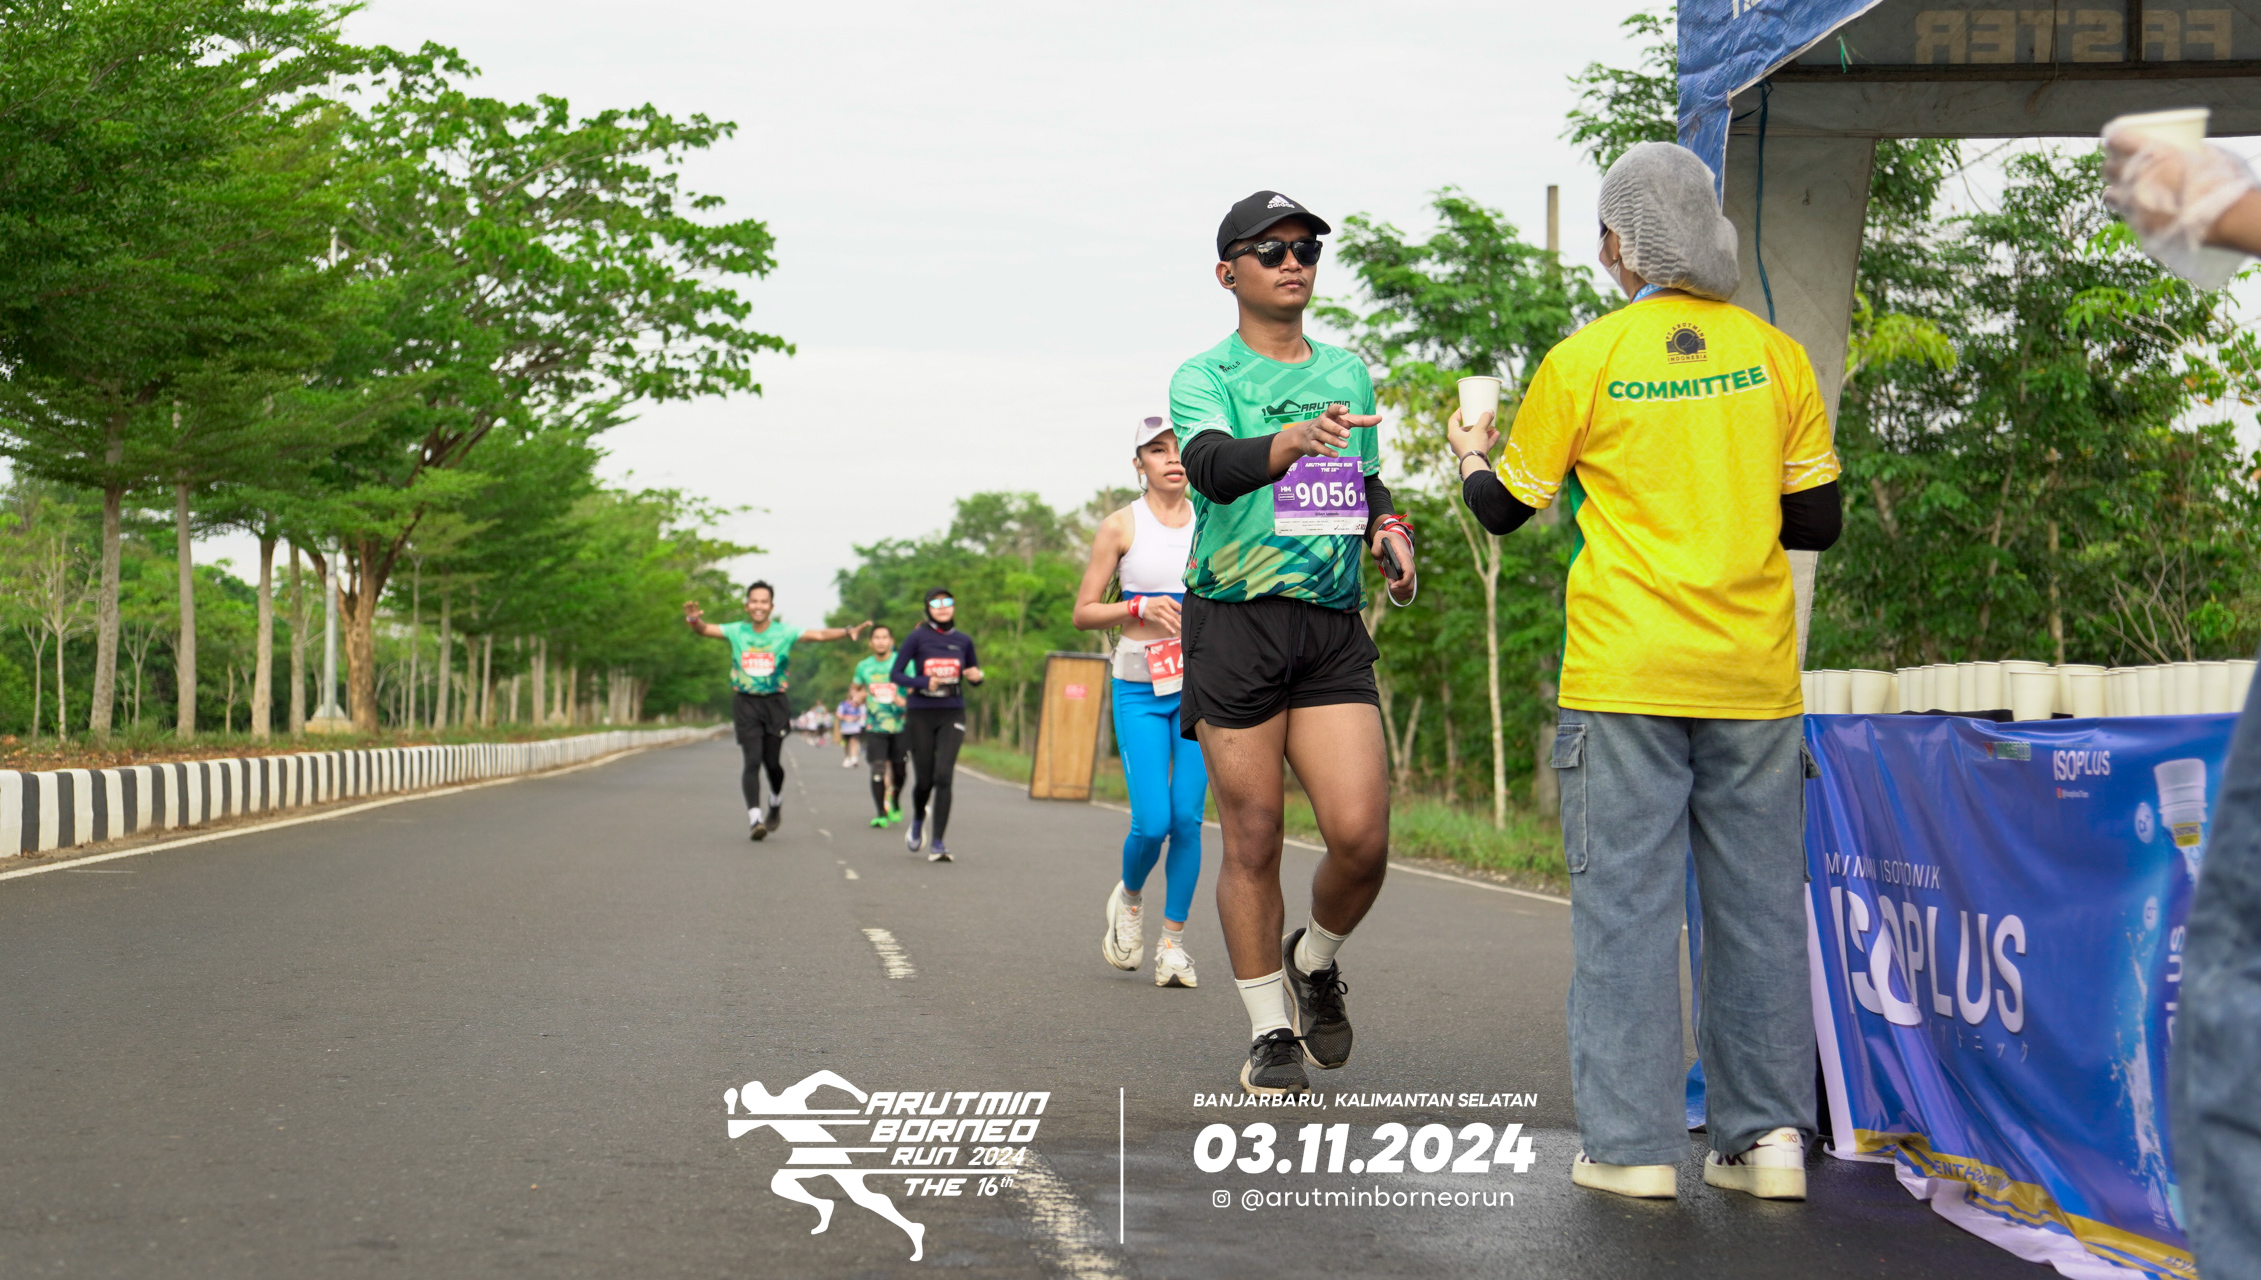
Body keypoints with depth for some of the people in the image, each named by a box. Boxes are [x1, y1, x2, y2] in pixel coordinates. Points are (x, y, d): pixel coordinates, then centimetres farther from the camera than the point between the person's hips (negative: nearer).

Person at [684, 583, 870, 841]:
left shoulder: (785, 633, -2)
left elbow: (819, 635, -13)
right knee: (753, 760, -10)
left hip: (774, 703, 0)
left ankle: (776, 803, 35)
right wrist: (694, 619, -30)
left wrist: (847, 632, -30)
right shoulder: (737, 632, 2)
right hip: (746, 703, 0)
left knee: (773, 762, 6)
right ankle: (755, 818, -11)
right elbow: (705, 630, -6)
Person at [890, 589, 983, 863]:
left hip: (952, 716, 1)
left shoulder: (963, 641, 6)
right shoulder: (918, 638, -2)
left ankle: (938, 845, -11)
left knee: (943, 775, -14)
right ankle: (918, 820, 38)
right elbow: (895, 674, -3)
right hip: (921, 716, -1)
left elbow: (974, 673, 19)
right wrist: (924, 683, -18)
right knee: (925, 779, 3)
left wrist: (976, 676, -6)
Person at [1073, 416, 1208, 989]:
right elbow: (1083, 613, 1)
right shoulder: (1121, 526, 0)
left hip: (1201, 687, 2)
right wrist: (1139, 607, -14)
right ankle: (1129, 898, 23)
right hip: (1140, 689, -2)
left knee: (1188, 819, -3)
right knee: (1152, 822, -10)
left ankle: (1172, 942, 9)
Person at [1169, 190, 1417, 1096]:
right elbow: (1214, 467, -21)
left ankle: (1316, 959, 21)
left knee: (1362, 835, -9)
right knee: (1252, 840, 1)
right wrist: (1296, 439, -41)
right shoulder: (1204, 376, 0)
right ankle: (1271, 1030, 15)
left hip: (1333, 625, 4)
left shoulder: (1348, 371, 16)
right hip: (1235, 622, -3)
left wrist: (1390, 532, 6)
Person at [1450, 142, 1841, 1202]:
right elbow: (1817, 522, 7)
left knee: (1626, 902, 2)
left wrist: (1470, 454, 28)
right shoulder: (1776, 354, 3)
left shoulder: (1584, 361, -4)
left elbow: (1504, 508, 7)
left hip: (1625, 677, -3)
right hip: (1753, 677, 3)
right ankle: (1768, 1134, 10)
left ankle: (1633, 1143, 2)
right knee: (1759, 903, 9)